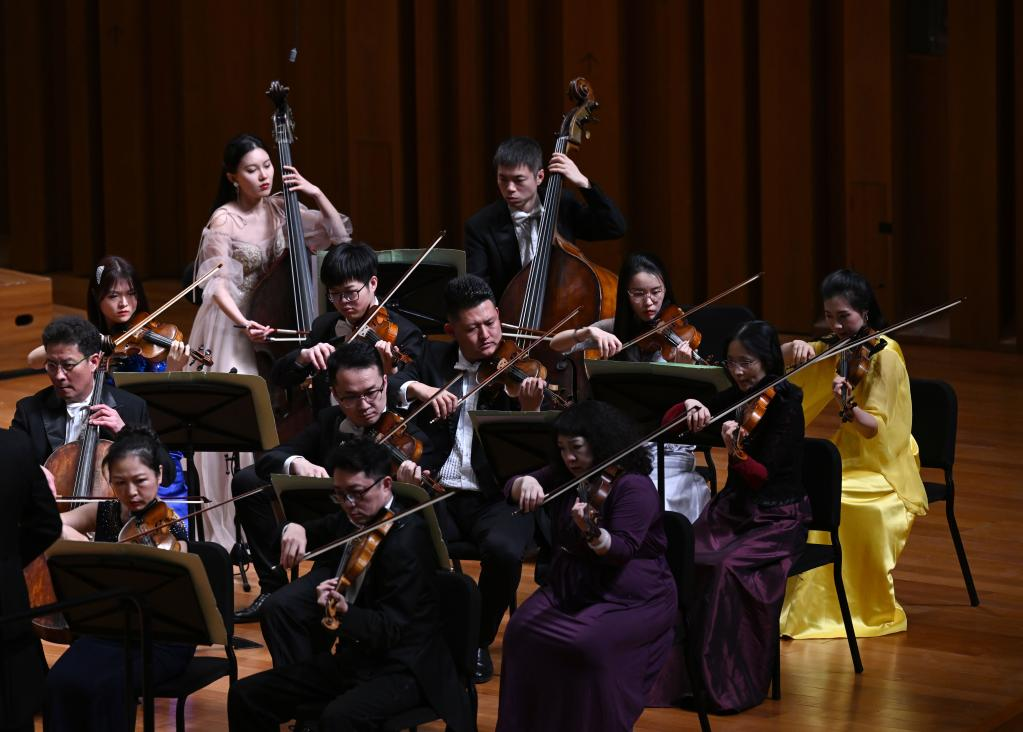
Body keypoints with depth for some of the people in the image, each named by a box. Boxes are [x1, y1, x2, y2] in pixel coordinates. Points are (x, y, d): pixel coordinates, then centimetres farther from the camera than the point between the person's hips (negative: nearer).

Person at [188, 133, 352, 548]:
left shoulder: (280, 210, 4)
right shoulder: (224, 221, -12)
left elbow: (338, 236, 6)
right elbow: (218, 286, -20)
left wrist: (317, 195, -7)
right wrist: (242, 324, -37)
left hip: (270, 327, 5)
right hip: (233, 330, -5)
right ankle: (231, 531, -1)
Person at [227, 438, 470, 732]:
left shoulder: (406, 538, -20)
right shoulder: (350, 522, 7)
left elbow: (391, 629, -26)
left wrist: (345, 613, -44)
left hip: (401, 669, -9)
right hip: (350, 656, 9)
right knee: (245, 696, -4)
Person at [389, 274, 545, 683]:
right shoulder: (434, 359, 12)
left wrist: (530, 411, -28)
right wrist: (416, 388, -18)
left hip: (497, 497, -2)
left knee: (504, 550, -34)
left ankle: (479, 642, -8)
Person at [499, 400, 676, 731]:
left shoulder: (634, 486, -15)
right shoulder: (564, 477, 8)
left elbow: (623, 549, -24)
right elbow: (511, 489, 5)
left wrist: (591, 532, -45)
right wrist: (526, 483, -19)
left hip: (632, 600, -7)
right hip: (570, 589, 7)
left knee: (589, 645, -33)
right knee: (521, 632, -16)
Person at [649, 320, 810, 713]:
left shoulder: (786, 405, -13)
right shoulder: (735, 399, 5)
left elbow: (763, 477, -20)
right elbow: (669, 423, 8)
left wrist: (736, 453, -39)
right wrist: (690, 407, -14)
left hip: (777, 520, -6)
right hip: (732, 511, 6)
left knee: (728, 567, -32)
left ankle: (730, 684, -22)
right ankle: (676, 674, -15)